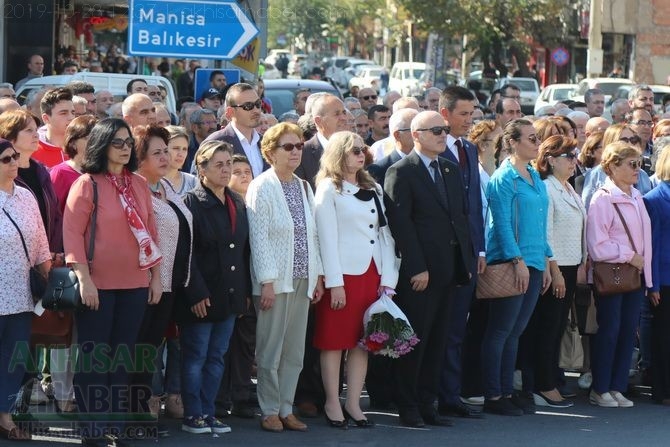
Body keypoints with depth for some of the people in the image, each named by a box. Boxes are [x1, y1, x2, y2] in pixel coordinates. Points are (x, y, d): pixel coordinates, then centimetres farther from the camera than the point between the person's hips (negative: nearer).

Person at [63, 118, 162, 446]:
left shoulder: (139, 185, 10)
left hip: (134, 284, 5)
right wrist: (83, 278, -17)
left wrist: (156, 276, 10)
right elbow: (72, 233, -11)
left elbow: (150, 232, 14)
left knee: (123, 355, 9)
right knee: (93, 356, 0)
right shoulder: (86, 184, -7)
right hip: (98, 284, -5)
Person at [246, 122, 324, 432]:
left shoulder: (304, 187, 13)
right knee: (271, 349, -1)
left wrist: (318, 276, 10)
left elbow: (312, 235, 15)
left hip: (303, 279, 6)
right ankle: (270, 411, 7)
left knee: (294, 351, 7)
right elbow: (259, 238, -11)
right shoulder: (261, 187, -7)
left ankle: (286, 409, 14)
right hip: (276, 280, -6)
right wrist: (267, 282, -15)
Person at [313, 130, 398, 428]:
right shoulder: (329, 189, -3)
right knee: (334, 341, 1)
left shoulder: (373, 190, 14)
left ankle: (353, 403, 12)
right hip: (343, 275, -5)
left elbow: (385, 234, 11)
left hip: (371, 274, 6)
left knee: (363, 341, 6)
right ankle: (332, 404, 8)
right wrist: (335, 283, -13)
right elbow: (327, 239, -8)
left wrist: (387, 278, 3)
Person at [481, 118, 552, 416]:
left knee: (515, 332, 10)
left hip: (533, 263, 8)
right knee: (500, 331, -4)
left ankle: (506, 392, 15)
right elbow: (502, 223, -14)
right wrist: (518, 260, -19)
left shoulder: (535, 178, 15)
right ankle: (493, 396, 0)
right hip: (510, 264, -8)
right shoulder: (504, 178, -9)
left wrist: (546, 262, 16)